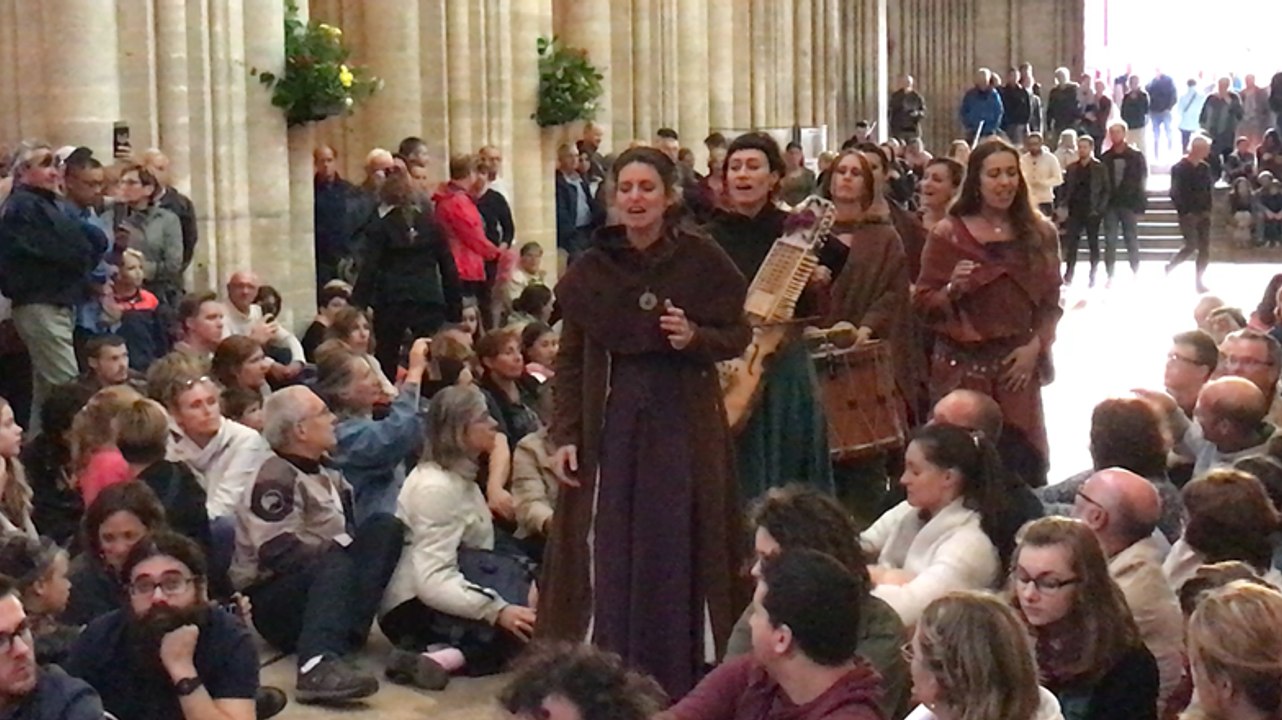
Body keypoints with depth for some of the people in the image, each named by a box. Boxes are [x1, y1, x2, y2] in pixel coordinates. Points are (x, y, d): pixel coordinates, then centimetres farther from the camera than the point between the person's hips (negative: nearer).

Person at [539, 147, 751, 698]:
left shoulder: (702, 259, -2)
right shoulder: (592, 268, 3)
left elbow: (739, 337, 3)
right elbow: (570, 358, 5)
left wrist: (696, 337, -18)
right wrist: (564, 436, -1)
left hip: (684, 420, -2)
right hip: (612, 420, 2)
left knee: (673, 551, 1)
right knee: (612, 550, 1)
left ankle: (675, 682, 11)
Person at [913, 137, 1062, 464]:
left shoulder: (1040, 234, 9)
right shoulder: (948, 235, 1)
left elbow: (1051, 302, 9)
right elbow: (922, 302, 2)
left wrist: (1035, 347, -4)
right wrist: (952, 289, -17)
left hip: (1018, 364, 2)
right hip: (961, 364, -2)